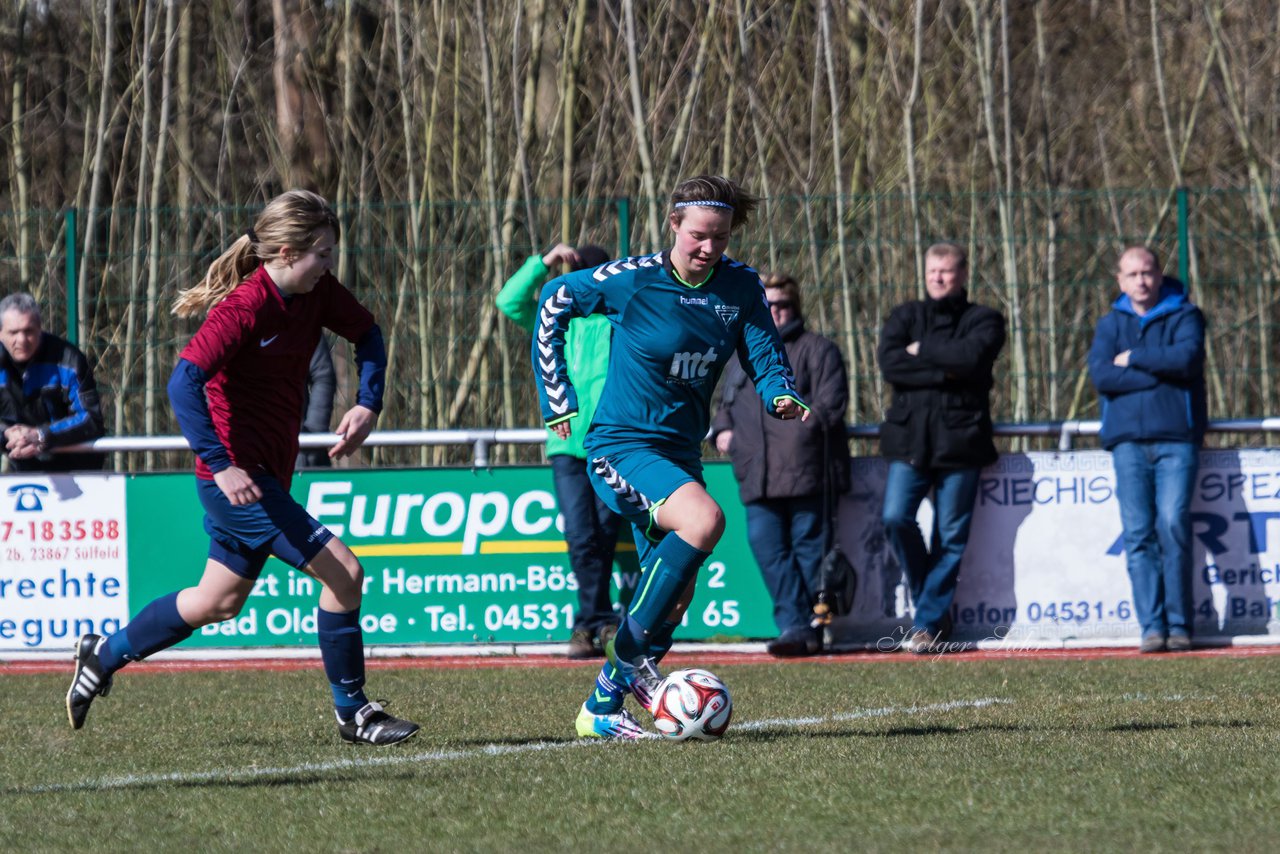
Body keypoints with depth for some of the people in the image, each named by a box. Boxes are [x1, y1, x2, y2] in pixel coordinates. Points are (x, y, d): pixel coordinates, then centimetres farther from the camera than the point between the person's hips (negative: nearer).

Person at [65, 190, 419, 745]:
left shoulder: (316, 292, 2)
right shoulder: (244, 309, -22)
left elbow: (367, 334, 19)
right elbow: (183, 383, -29)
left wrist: (368, 404, 2)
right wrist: (221, 466, -36)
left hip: (268, 473, 9)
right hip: (236, 477, -9)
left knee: (219, 603, 22)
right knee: (342, 572, -14)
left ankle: (103, 657, 38)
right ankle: (353, 714, -3)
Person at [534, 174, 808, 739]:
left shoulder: (741, 287, -1)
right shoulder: (633, 279, -13)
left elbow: (766, 359, 3)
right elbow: (554, 302, 2)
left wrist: (782, 397, -21)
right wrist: (557, 397, 3)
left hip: (680, 451, 6)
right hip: (621, 444, -6)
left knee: (673, 593, 8)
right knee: (703, 520, -31)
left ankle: (601, 708, 23)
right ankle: (632, 656, -16)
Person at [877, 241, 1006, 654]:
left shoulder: (984, 320, 8)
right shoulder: (906, 315, 15)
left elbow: (971, 355, -13)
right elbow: (889, 362, -2)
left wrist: (922, 350, -4)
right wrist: (943, 372, -10)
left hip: (960, 438, -2)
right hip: (910, 437, 2)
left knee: (951, 536, -2)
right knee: (896, 518, -13)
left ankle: (929, 620, 6)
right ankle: (933, 605, 7)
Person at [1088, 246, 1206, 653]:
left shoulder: (1184, 316, 8)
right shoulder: (1110, 325, 15)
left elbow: (1186, 358, -12)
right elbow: (1100, 375, -2)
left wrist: (1133, 358, -3)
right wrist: (1161, 372, -6)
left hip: (1176, 438, -3)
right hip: (1128, 440, 3)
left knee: (1173, 524, -14)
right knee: (1138, 533, -6)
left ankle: (1179, 624, -10)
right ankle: (1152, 626, -6)